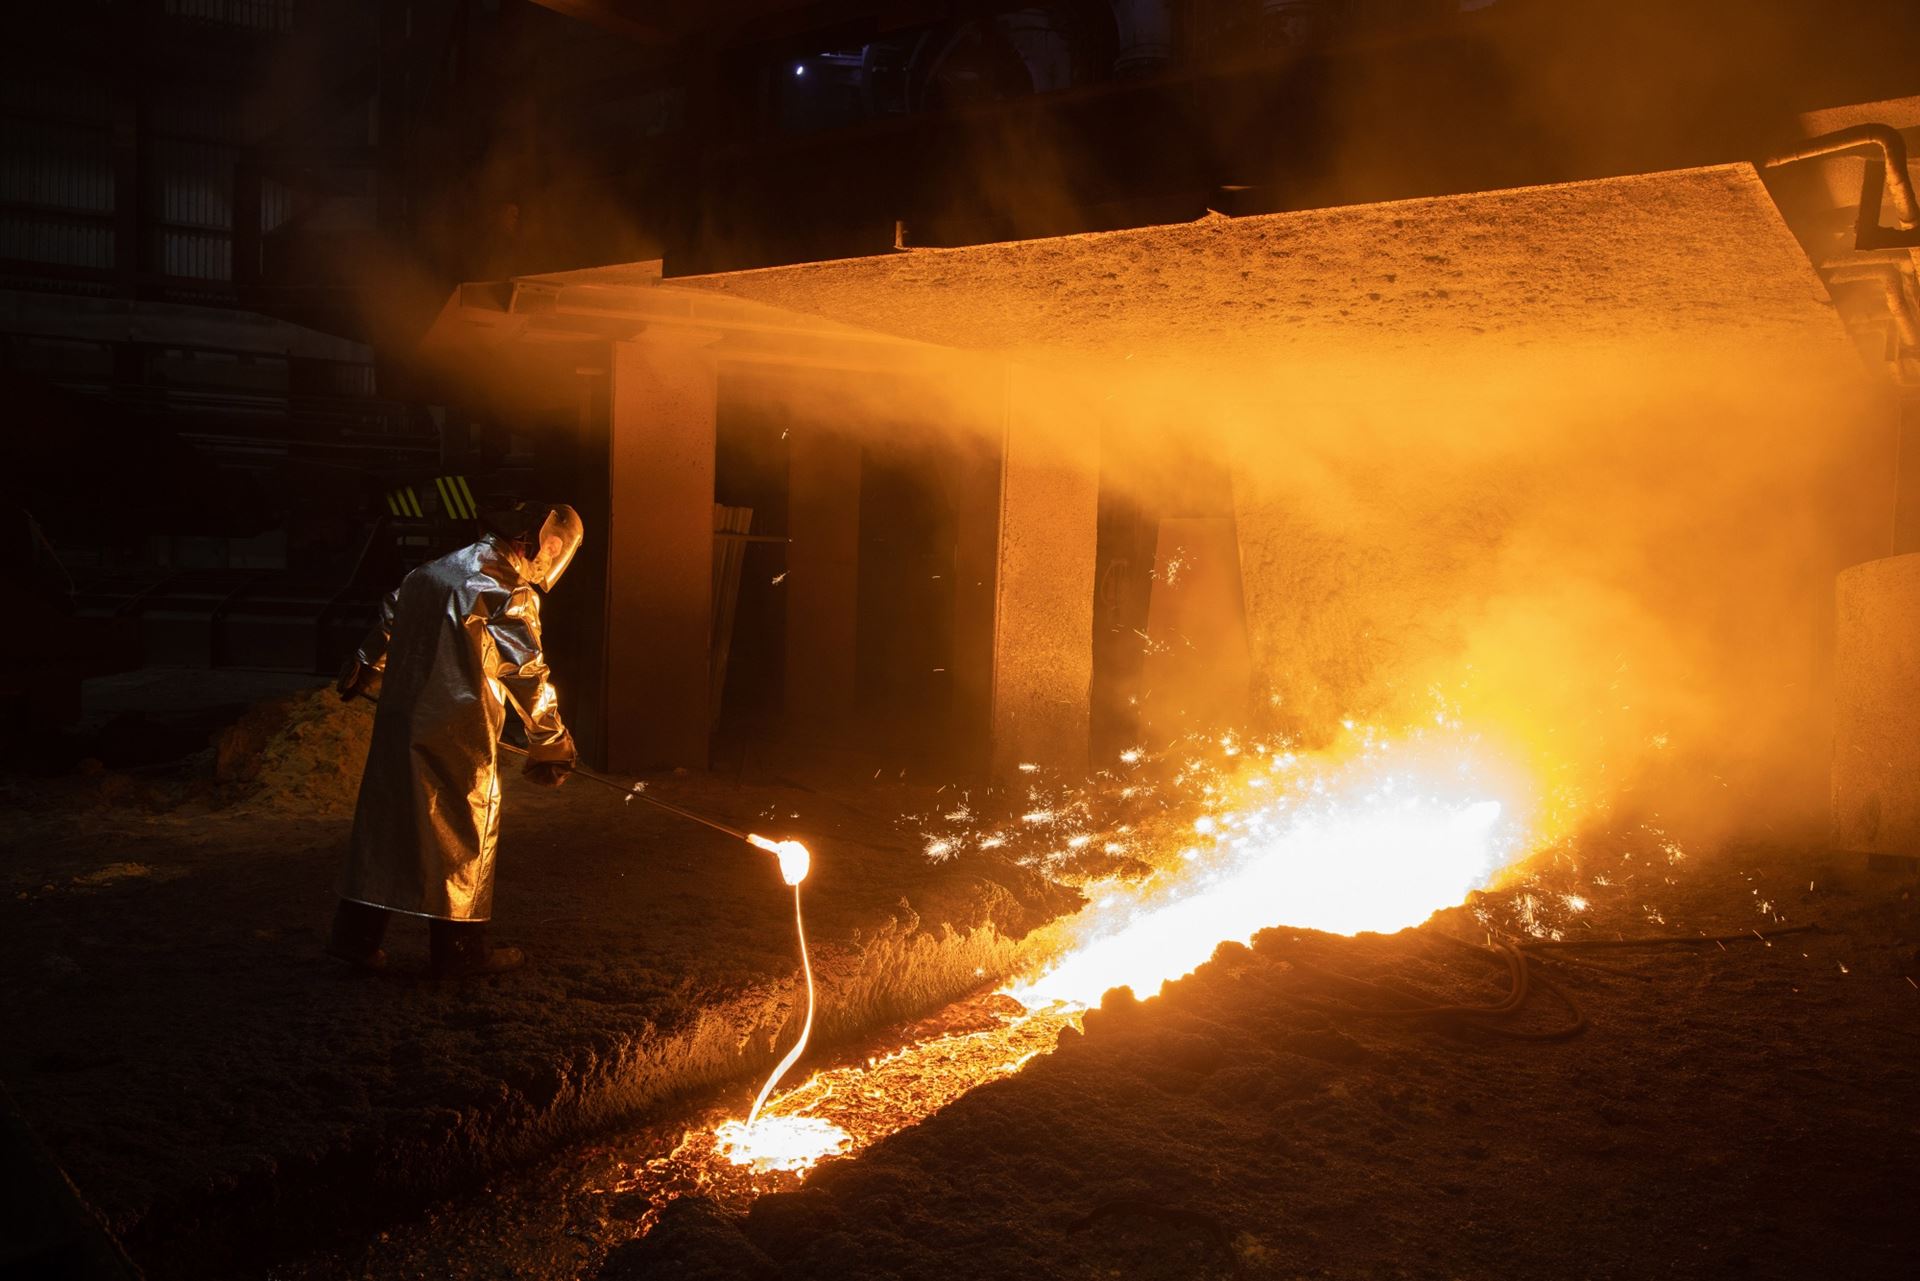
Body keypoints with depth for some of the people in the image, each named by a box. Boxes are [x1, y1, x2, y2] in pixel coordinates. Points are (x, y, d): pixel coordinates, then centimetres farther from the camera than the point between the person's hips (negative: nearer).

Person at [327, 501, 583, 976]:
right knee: (462, 835, 5)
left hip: (398, 723, 7)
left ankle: (355, 935, 18)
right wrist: (553, 746, -4)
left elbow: (388, 621, 27)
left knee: (385, 823, 13)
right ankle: (461, 949, 14)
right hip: (457, 735, -7)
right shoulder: (508, 594, -12)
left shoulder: (433, 571, 12)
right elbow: (528, 678, -13)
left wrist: (362, 671, 45)